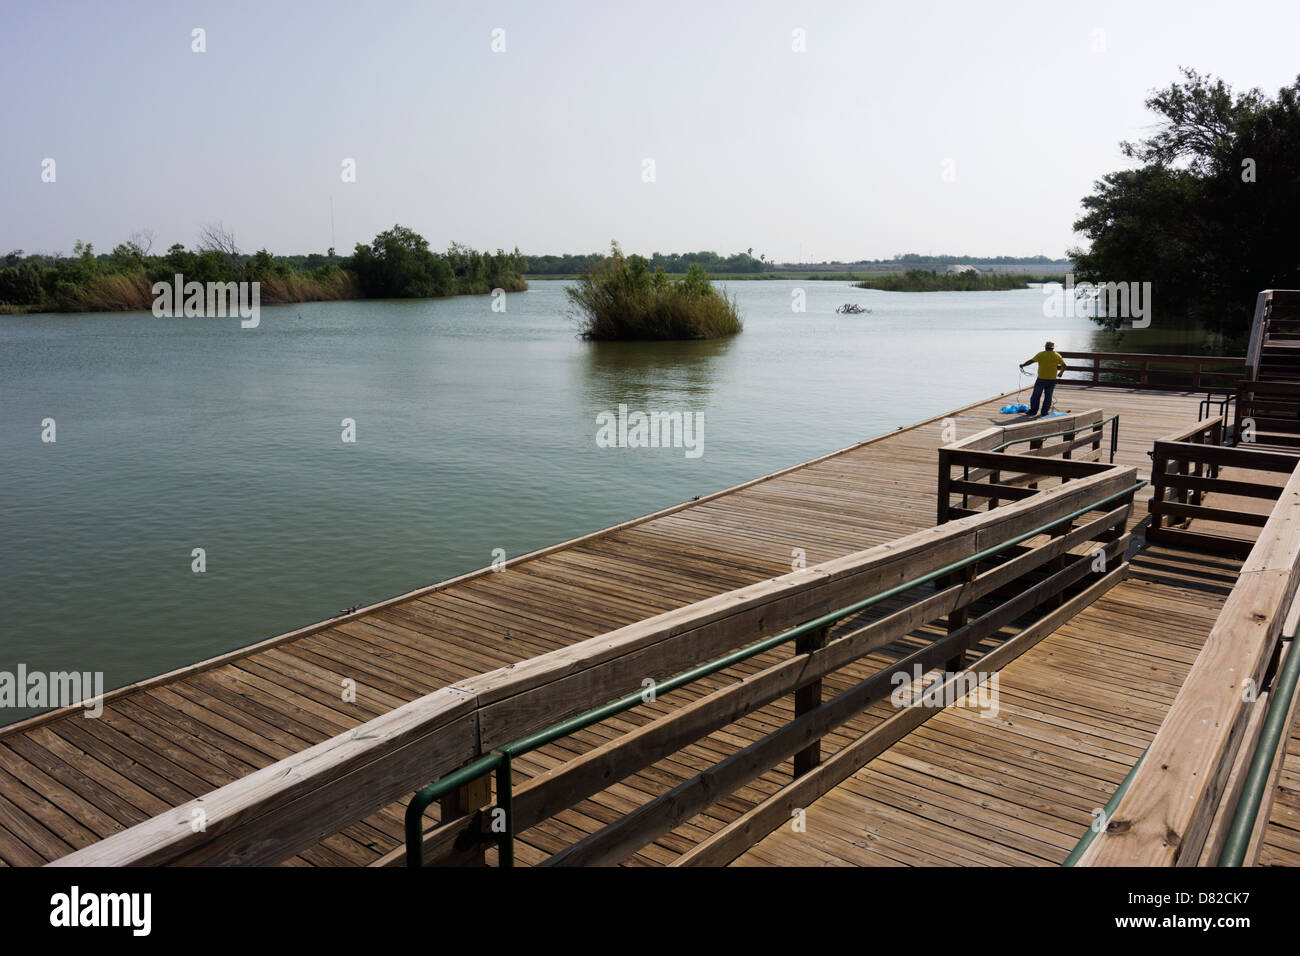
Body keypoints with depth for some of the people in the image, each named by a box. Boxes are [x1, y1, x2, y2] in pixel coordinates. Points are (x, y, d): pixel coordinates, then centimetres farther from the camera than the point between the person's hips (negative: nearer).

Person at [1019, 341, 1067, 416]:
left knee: (1036, 396, 5)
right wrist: (1061, 373, 25)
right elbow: (1064, 366, 8)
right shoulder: (1057, 355, 3)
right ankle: (1045, 412, 11)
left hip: (1041, 378, -2)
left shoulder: (1041, 354, -4)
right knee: (1048, 396, 9)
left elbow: (1031, 361, -1)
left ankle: (1033, 412, 7)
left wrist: (1023, 365, 15)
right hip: (1052, 379, 2)